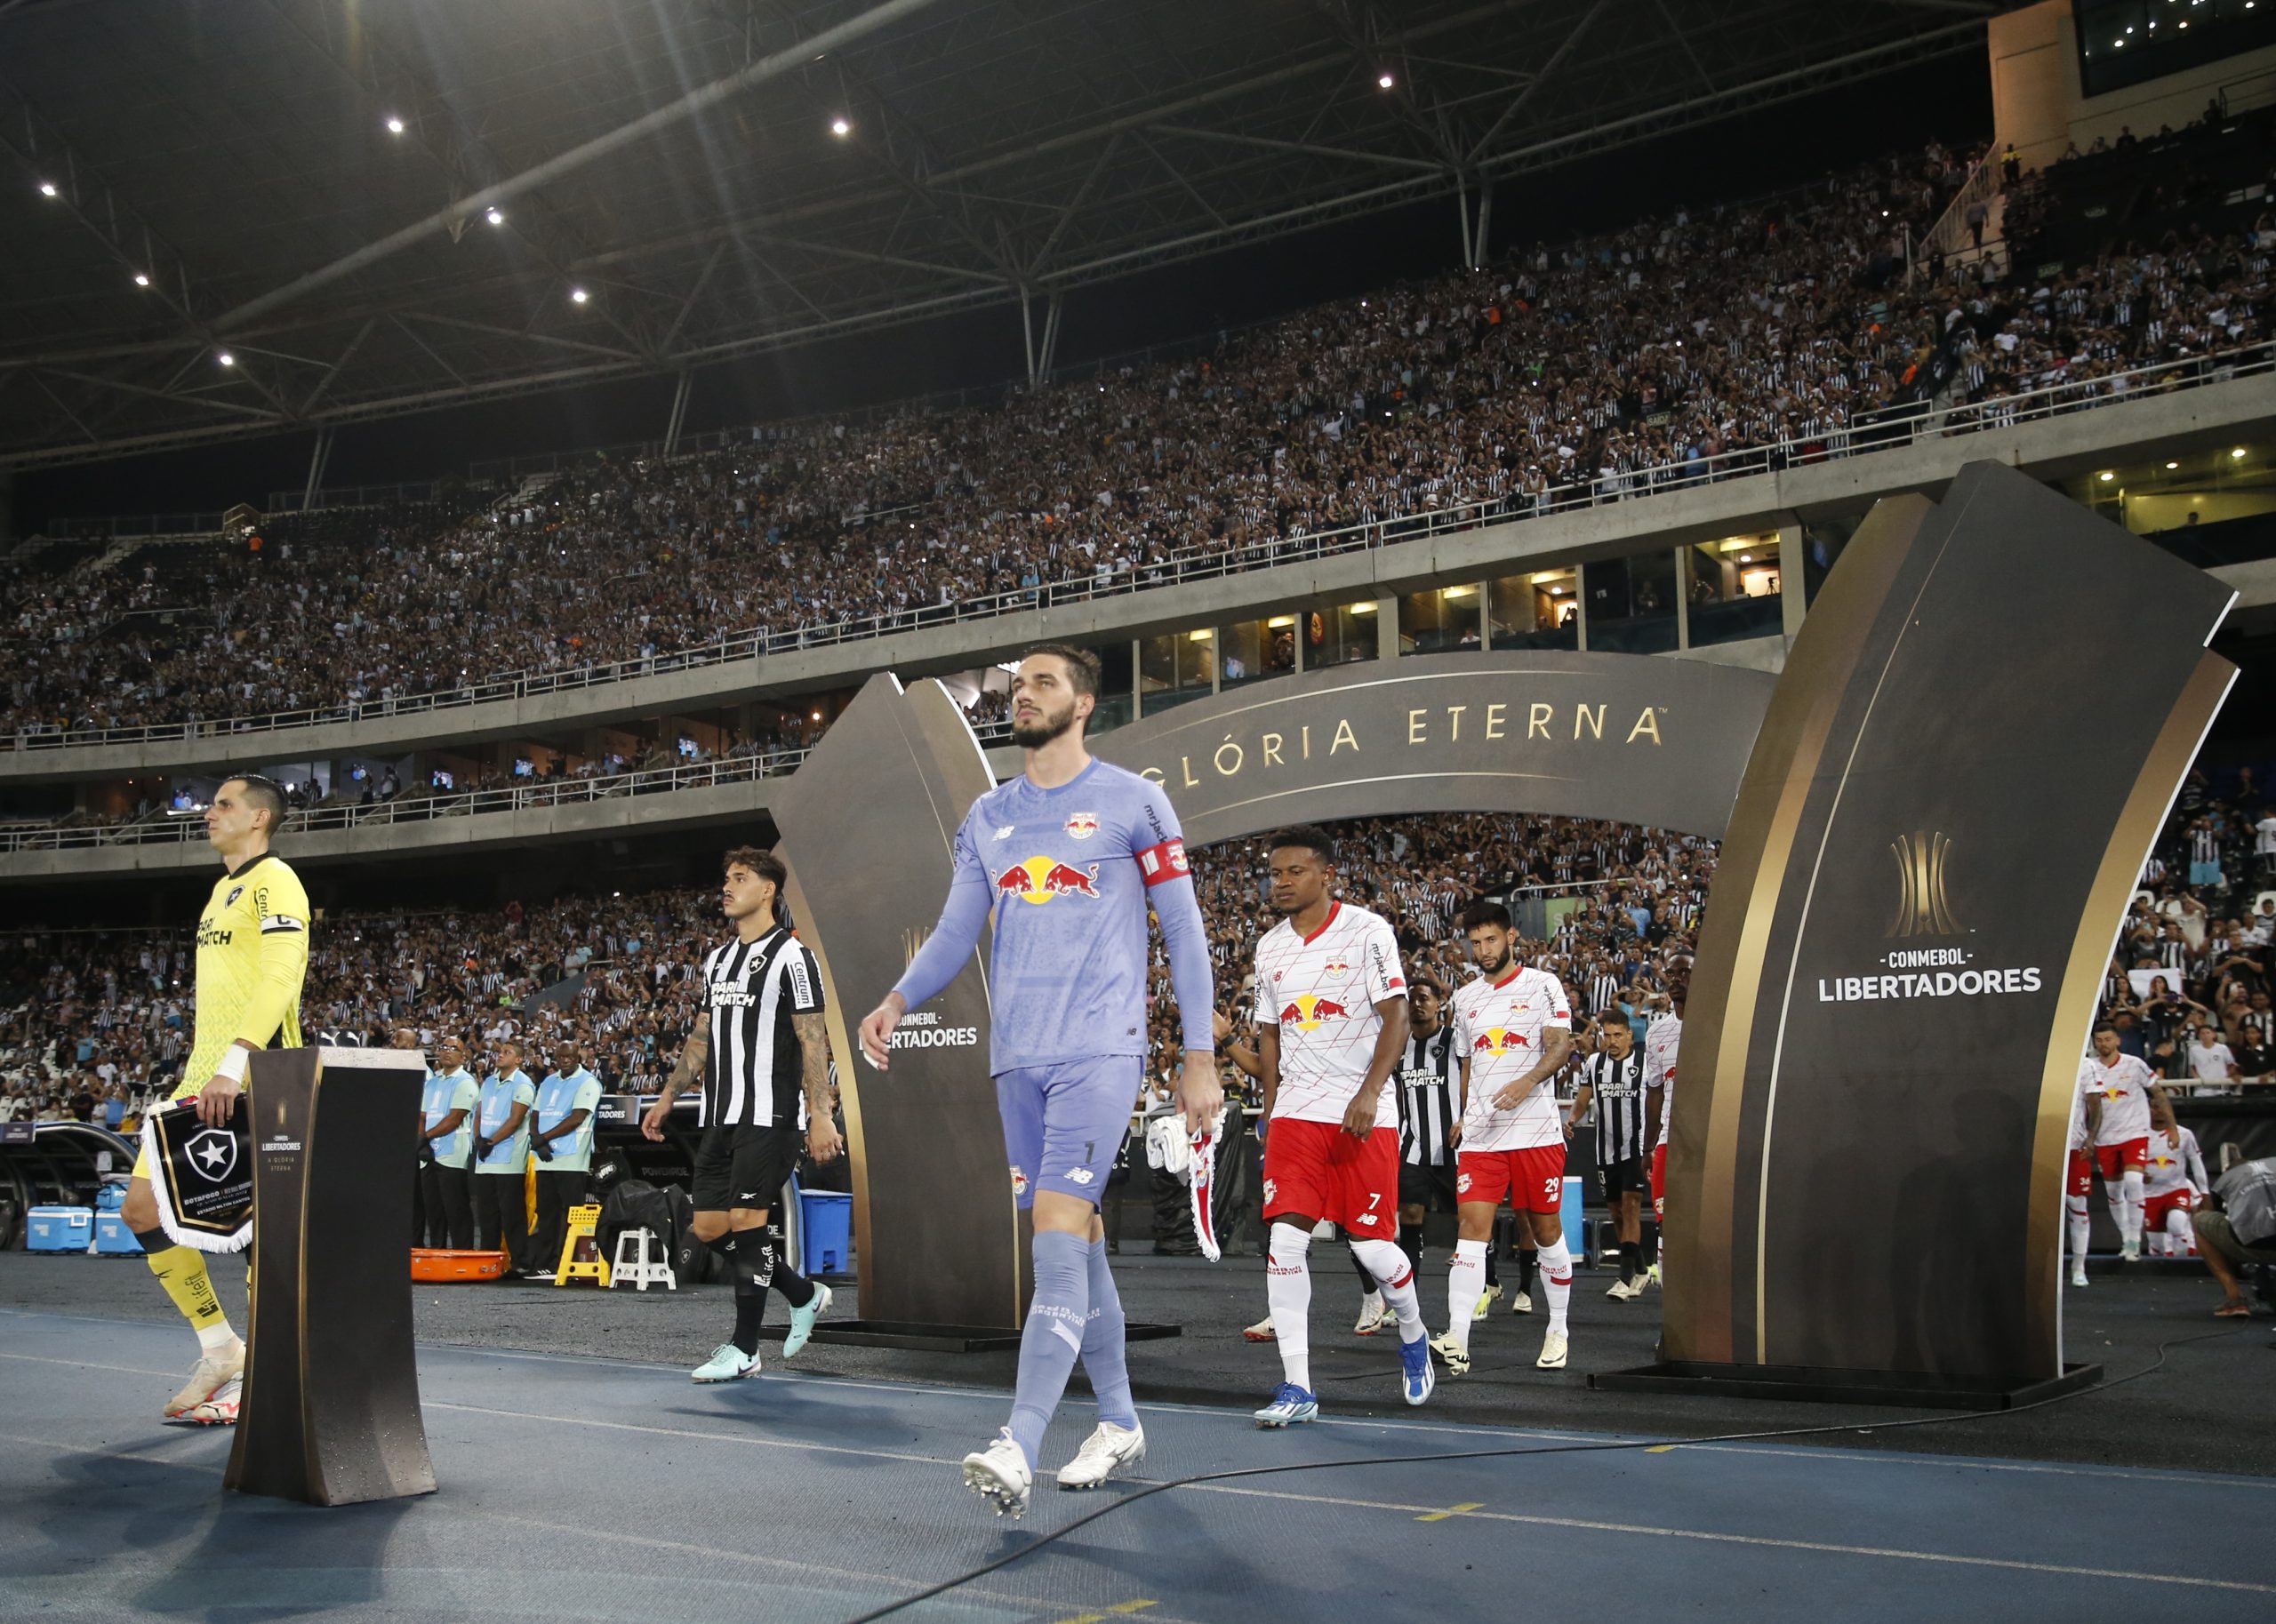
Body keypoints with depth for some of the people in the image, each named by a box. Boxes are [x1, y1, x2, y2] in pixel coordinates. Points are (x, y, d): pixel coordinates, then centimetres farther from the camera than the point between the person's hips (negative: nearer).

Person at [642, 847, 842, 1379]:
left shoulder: (790, 955, -6)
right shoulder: (717, 959, 17)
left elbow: (812, 1038, -11)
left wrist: (821, 1114, -18)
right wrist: (668, 1097, 21)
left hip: (770, 1118, -8)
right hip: (720, 1117, 8)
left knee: (747, 1221, -9)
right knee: (709, 1227, 7)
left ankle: (744, 1348, 2)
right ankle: (804, 1295, 25)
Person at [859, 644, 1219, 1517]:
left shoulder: (1132, 800, 0)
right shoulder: (986, 817, 15)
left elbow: (1183, 929, 0)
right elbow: (955, 932, 13)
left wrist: (1201, 1056, -3)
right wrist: (897, 999, -6)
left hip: (1100, 1050, -6)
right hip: (1017, 1054, 6)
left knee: (1059, 1231, -16)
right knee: (1074, 1240, 11)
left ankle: (1017, 1449, -19)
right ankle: (1118, 1421, 25)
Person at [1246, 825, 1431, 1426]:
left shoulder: (1368, 931, -6)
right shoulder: (1269, 947, 11)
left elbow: (1396, 1017, -10)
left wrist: (1369, 1093, -21)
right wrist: (1271, 1108, 15)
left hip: (1362, 1112, -4)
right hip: (1296, 1112, 4)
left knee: (1372, 1245, -2)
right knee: (1285, 1238, -8)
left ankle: (1413, 1336, 30)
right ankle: (1297, 1388, -4)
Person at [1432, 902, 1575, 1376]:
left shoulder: (1542, 985, 1)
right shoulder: (1464, 997, 16)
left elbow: (1562, 1044, -9)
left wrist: (1527, 1082, -25)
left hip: (1536, 1131, -3)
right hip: (1480, 1135, 3)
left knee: (1546, 1229, 6)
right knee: (1472, 1225, -9)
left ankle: (1558, 1329, 24)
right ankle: (1457, 1341, -17)